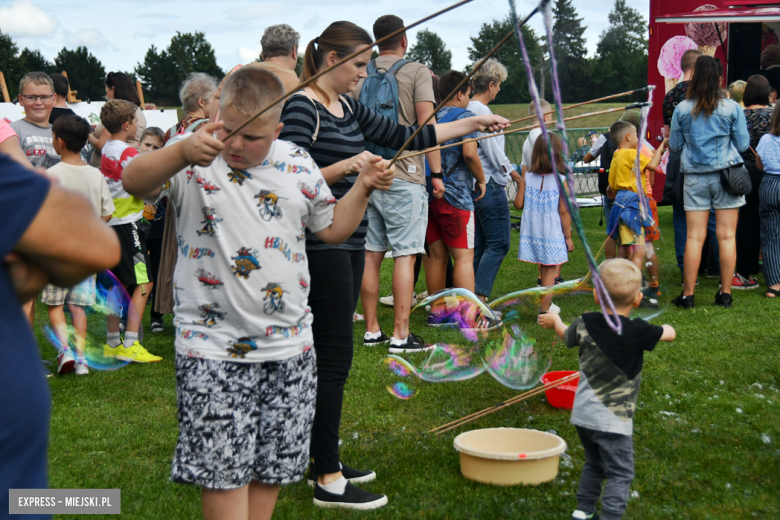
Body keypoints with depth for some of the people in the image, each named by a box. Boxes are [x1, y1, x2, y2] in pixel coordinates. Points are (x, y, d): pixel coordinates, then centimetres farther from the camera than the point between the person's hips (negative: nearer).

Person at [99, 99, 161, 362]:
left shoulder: (106, 150, 13)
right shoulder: (128, 153, -13)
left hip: (111, 222, 9)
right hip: (127, 223, -9)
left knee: (118, 284, 14)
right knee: (143, 283, -7)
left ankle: (113, 343, 19)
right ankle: (130, 345, -11)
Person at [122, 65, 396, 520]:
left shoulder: (297, 163, 6)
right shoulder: (195, 163, -7)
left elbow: (332, 228, 17)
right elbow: (135, 182, -26)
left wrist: (363, 187, 2)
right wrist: (182, 153, -43)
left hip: (289, 347, 4)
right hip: (215, 349, -4)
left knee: (274, 467, 13)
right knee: (225, 472, -3)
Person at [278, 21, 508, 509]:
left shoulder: (349, 109, 13)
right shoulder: (302, 108, -12)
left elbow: (407, 137, 16)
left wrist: (474, 123, 15)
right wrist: (346, 167, -27)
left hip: (349, 244, 9)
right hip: (321, 246, -9)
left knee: (332, 354, 14)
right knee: (334, 357, -6)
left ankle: (324, 457, 24)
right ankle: (328, 479, 1)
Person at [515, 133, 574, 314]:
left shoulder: (528, 176, -3)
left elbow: (518, 204, 1)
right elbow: (563, 212, -11)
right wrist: (568, 236, -2)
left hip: (531, 231, 4)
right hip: (552, 233, -3)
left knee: (545, 269, 16)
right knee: (549, 271, 6)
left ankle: (545, 304, 25)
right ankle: (545, 309, 9)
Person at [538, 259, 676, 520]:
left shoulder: (585, 324, -3)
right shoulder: (637, 332, -19)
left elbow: (566, 336, 18)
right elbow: (670, 333, -4)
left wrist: (554, 320, 41)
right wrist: (664, 327, 21)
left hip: (582, 415, 6)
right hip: (612, 420, -6)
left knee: (594, 464, 24)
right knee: (620, 473, 4)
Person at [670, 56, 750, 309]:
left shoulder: (682, 109, -1)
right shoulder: (732, 108, -4)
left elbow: (674, 145, 6)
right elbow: (743, 144, 1)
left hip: (694, 176, 1)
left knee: (694, 236, 3)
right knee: (726, 236, 3)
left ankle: (688, 294, 5)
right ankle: (725, 293, 7)